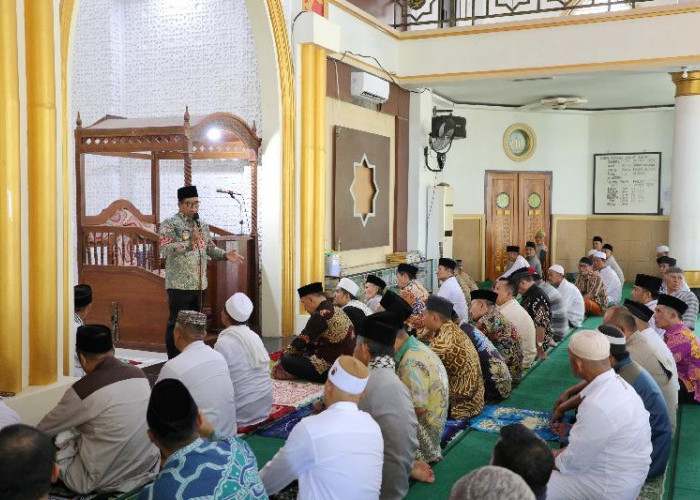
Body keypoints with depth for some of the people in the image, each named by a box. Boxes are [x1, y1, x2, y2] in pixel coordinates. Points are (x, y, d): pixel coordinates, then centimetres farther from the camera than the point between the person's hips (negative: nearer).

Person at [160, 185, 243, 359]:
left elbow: (210, 248, 18)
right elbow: (165, 249, -20)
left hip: (199, 284, 7)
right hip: (179, 284, -7)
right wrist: (189, 242, -29)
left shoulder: (203, 225, 14)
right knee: (176, 324, 0)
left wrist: (225, 254, -1)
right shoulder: (169, 224, -7)